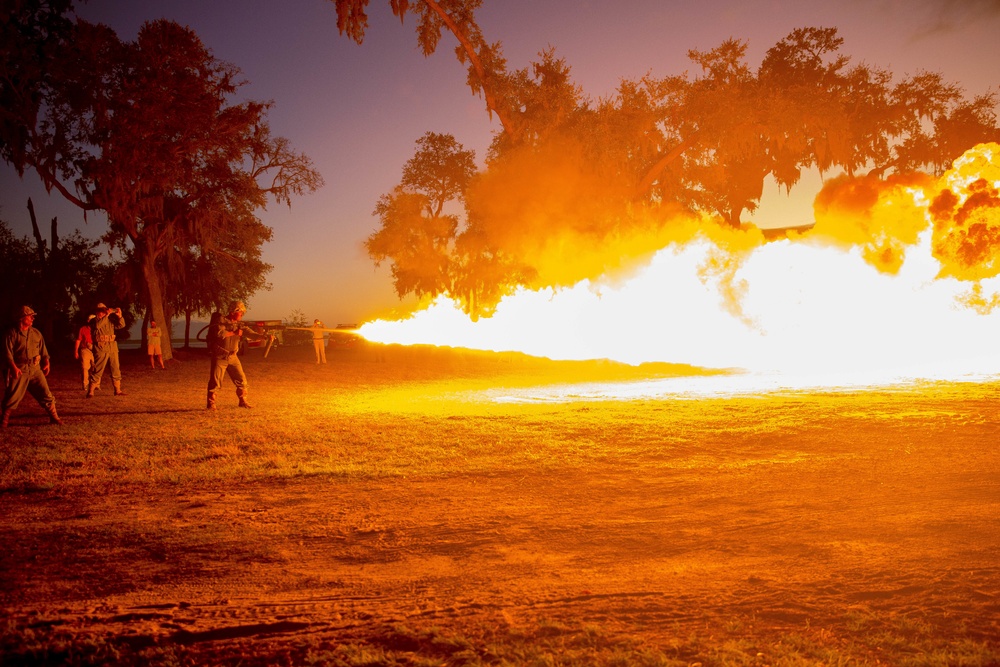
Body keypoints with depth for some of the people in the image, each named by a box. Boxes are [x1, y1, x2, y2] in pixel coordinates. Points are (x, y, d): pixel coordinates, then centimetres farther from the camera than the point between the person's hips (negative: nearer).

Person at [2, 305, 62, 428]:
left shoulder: (36, 333, 9)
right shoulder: (12, 333, -5)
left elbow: (43, 349, 14)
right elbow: (7, 352, -10)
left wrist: (46, 363, 0)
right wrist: (13, 367, -22)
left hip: (36, 369, 4)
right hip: (19, 370, -4)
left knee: (46, 394, 1)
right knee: (12, 396, -1)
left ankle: (54, 417, 10)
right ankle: (4, 420, 13)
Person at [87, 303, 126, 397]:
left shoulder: (110, 320, 15)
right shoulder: (94, 321, 1)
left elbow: (121, 325, 7)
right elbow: (98, 325, -21)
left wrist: (119, 316, -10)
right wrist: (107, 315, -23)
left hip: (112, 347, 5)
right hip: (101, 348, -5)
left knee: (116, 369, 8)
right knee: (97, 371, -7)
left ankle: (118, 390, 16)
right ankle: (90, 392, -4)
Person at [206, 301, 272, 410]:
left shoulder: (239, 324, 9)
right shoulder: (221, 321, -8)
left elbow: (251, 333, 0)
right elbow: (219, 333, -24)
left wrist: (264, 336, -15)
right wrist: (234, 333, -16)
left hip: (232, 357, 5)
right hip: (219, 357, -5)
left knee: (242, 380, 5)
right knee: (215, 381, -5)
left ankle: (243, 401, 18)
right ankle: (211, 403, 7)